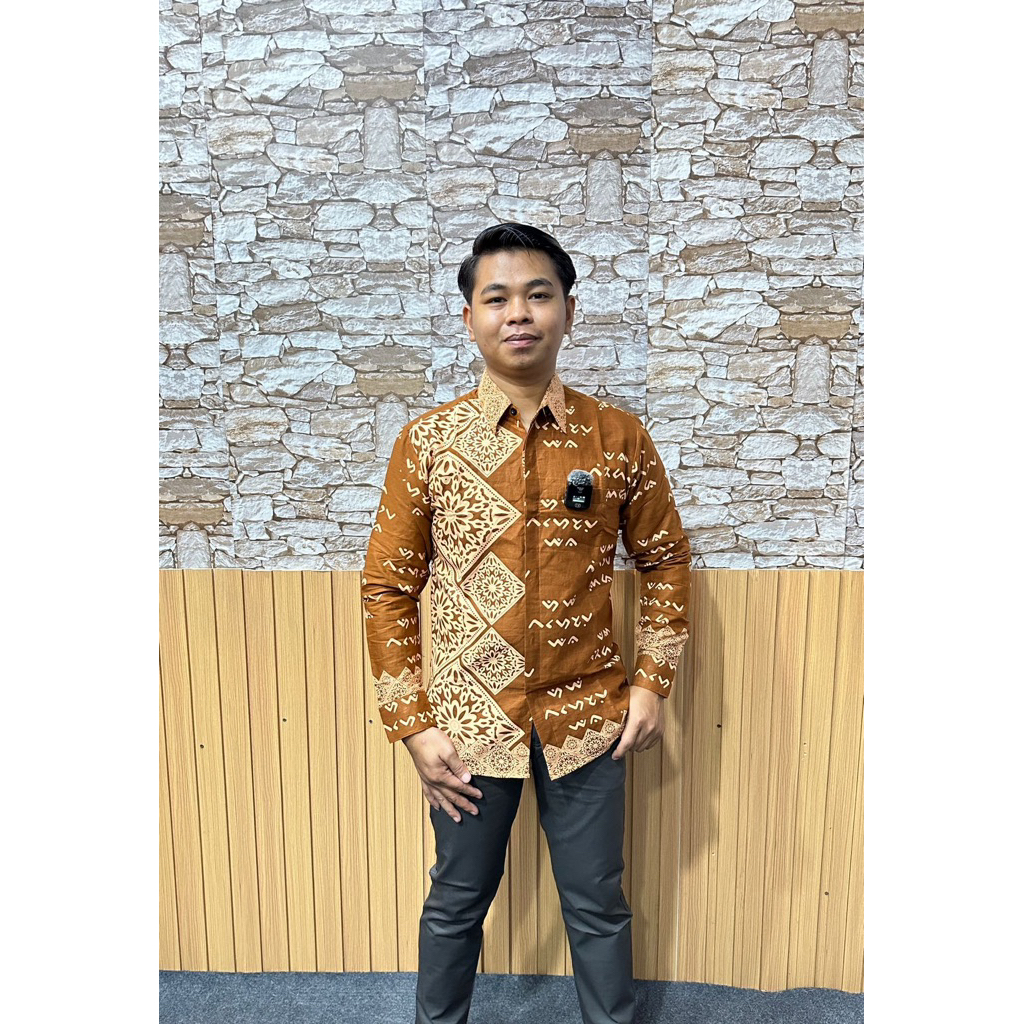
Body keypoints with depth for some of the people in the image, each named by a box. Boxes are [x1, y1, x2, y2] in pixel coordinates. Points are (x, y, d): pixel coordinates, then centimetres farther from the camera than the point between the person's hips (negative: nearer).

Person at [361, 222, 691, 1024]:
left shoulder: (619, 437, -4)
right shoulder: (428, 440, -7)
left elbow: (666, 561, 6)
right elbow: (388, 585, -3)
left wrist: (653, 680, 0)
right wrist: (412, 722, -6)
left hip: (588, 717, 1)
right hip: (469, 718, 0)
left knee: (598, 905, 18)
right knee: (458, 901, 20)